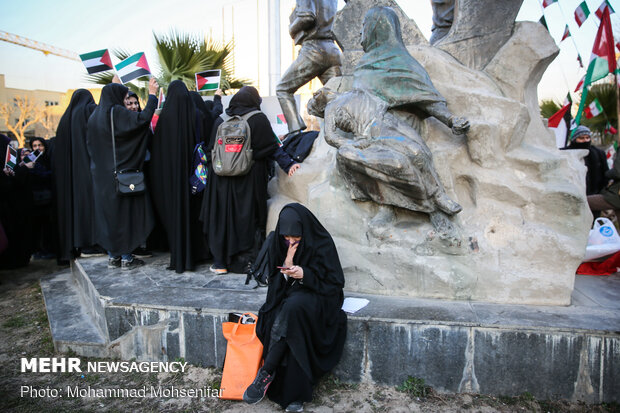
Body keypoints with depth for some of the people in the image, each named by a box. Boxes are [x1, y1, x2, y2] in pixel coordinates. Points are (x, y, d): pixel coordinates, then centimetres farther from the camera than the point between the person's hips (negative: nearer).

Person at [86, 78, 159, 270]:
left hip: (102, 175, 8)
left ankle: (113, 256, 18)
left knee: (107, 212, 11)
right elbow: (143, 118, -24)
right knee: (125, 211, 0)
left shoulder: (95, 116, 12)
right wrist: (152, 95, -17)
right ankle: (126, 258, 5)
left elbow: (90, 145, 16)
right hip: (121, 174, -7)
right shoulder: (116, 112, -12)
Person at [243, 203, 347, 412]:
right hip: (289, 295, 4)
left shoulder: (322, 244, -13)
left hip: (316, 296, -4)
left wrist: (304, 274, -26)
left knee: (292, 307, -36)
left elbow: (335, 282, -11)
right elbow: (276, 282, 4)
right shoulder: (280, 244, 0)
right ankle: (295, 393, -18)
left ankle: (266, 373, -24)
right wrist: (286, 266, -18)